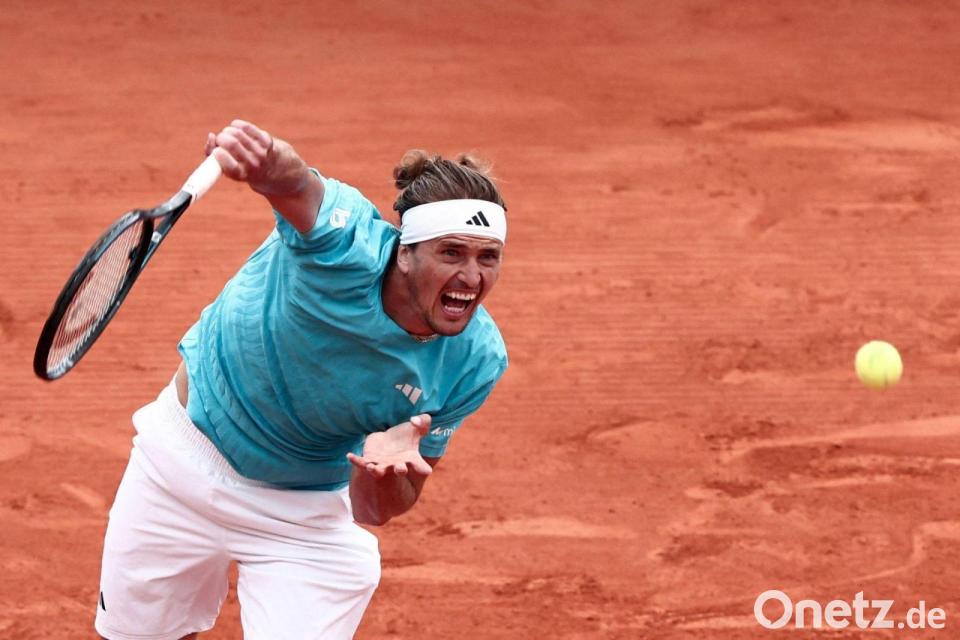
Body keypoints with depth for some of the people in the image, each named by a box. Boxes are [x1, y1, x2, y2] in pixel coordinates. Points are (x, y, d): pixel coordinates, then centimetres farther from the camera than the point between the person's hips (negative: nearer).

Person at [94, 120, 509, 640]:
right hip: (185, 456, -1)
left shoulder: (475, 362, -20)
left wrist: (382, 469, -37)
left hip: (309, 514, 1)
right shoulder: (345, 244, -30)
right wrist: (275, 167, -80)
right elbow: (298, 187, -56)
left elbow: (376, 511, -13)